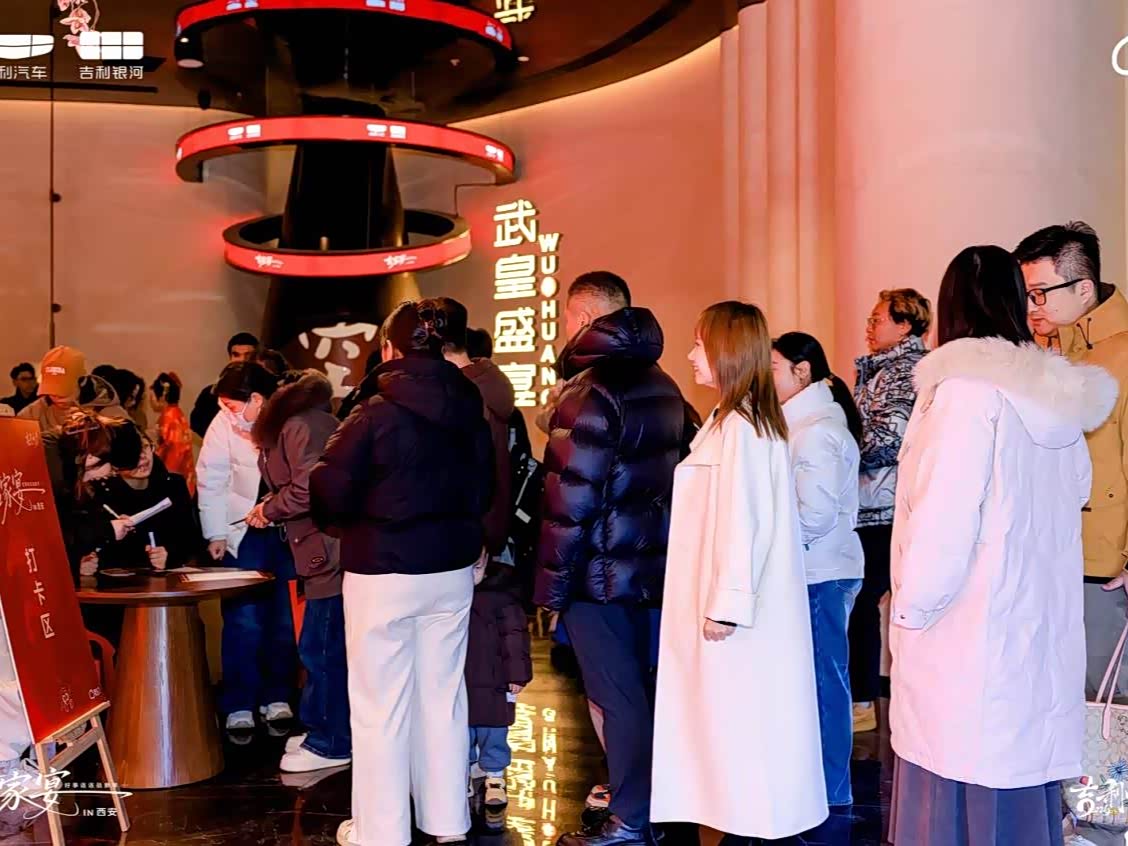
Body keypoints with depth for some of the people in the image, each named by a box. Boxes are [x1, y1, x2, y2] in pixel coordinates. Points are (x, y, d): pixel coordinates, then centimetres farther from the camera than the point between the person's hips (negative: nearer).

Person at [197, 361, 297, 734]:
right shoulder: (225, 424, -7)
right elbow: (211, 481, -2)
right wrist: (216, 535, -3)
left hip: (289, 531, 0)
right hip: (244, 533, 0)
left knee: (284, 619, 9)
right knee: (244, 622, 0)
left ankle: (277, 699, 23)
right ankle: (239, 708, 11)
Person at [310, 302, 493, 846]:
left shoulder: (374, 416, -15)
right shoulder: (469, 412, 1)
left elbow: (330, 494, -13)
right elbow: (482, 491, 10)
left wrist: (354, 517, 6)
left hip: (383, 572, -5)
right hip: (451, 569, 5)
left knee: (380, 705, 5)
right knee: (444, 696, 15)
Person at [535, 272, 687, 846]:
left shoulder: (592, 393, -17)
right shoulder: (660, 384, 10)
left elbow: (571, 500, -19)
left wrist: (552, 583, -12)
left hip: (600, 571, -8)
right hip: (649, 562, 8)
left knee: (617, 696, 1)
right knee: (636, 687, 18)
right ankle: (644, 799, 30)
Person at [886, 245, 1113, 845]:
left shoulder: (969, 389, -12)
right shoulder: (1058, 400, 10)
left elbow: (942, 523, -16)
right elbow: (1076, 494, 14)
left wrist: (911, 610, -5)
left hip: (968, 644, -7)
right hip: (1044, 644, 7)